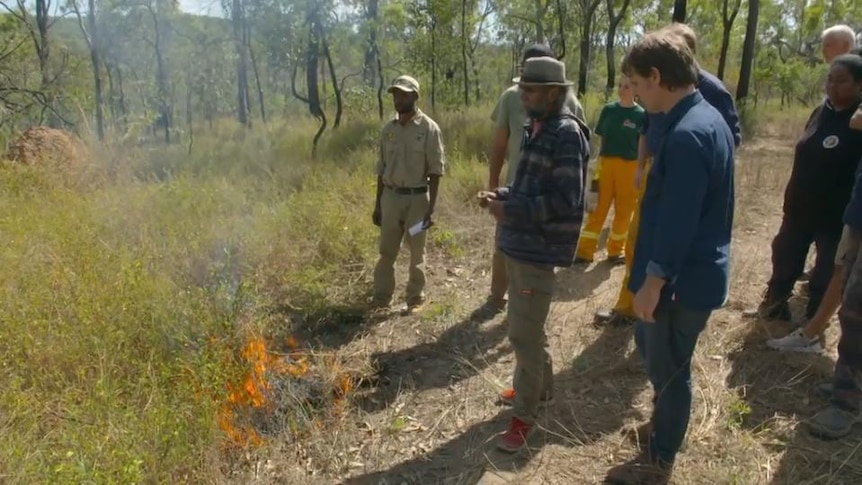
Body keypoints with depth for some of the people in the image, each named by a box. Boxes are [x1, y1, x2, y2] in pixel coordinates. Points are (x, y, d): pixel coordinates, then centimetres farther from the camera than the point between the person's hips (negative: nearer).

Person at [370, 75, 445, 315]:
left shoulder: (429, 128, -8)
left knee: (417, 253, 8)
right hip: (391, 197, 4)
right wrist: (377, 204, 10)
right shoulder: (388, 129, 5)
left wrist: (431, 208, -13)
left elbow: (435, 171, -9)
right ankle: (381, 297, 22)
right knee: (386, 251, 11)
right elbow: (382, 169, 11)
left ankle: (416, 299, 21)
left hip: (417, 198, -4)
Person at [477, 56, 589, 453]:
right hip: (519, 244, 9)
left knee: (524, 333, -2)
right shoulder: (535, 128, 12)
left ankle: (524, 415, 13)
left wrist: (510, 210, -21)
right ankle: (539, 387, 40)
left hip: (538, 248, -9)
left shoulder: (567, 133, -15)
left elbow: (565, 200, -20)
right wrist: (501, 196, 4)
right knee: (528, 327, 21)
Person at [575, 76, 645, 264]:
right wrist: (597, 166, 5)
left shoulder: (641, 115, -2)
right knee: (597, 210, 2)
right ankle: (585, 251, 7)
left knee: (623, 212, 8)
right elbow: (602, 140, 9)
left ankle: (615, 250, 22)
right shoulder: (608, 110, 5)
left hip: (629, 168, -1)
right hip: (606, 165, 2)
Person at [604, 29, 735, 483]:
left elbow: (677, 223, -26)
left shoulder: (686, 135, -25)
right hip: (694, 271, 10)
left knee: (668, 369, 7)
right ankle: (664, 423, 47)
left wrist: (653, 282, -19)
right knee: (649, 344, 26)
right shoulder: (707, 119, 7)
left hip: (682, 279, -10)